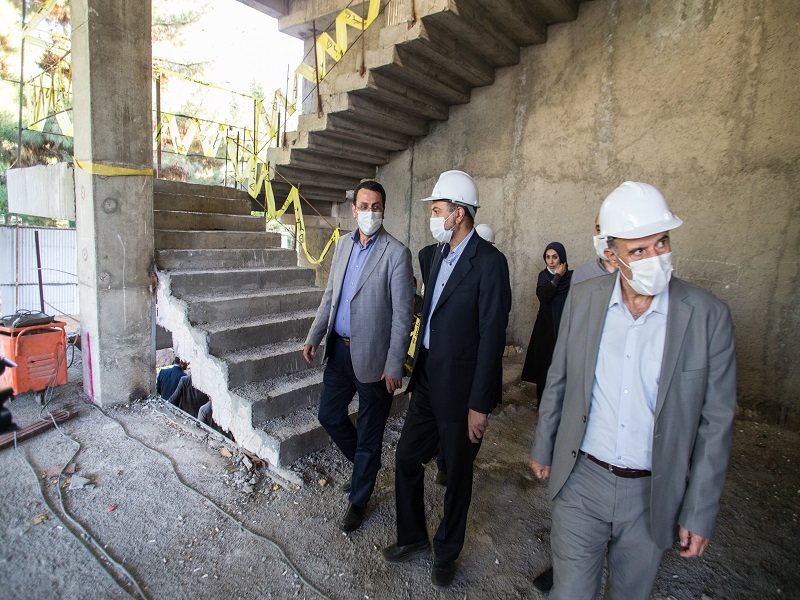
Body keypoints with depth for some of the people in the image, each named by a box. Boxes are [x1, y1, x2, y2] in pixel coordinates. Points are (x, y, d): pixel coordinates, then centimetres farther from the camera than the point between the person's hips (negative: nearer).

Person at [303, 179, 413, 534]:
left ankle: (359, 500, 33)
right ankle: (363, 463, 46)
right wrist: (314, 335, 8)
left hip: (371, 355, -6)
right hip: (339, 348, 7)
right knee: (329, 415, 18)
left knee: (369, 435, 9)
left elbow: (403, 314, -15)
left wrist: (394, 366, -16)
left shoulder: (396, 253, -14)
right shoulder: (344, 244, 7)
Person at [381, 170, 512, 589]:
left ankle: (446, 553, 39)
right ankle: (413, 539, 40)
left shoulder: (489, 262, -16)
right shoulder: (440, 256, 9)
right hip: (427, 383, 7)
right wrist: (417, 373, 14)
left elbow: (492, 338, -19)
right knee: (406, 459, 16)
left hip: (460, 390, -7)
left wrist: (479, 405, -18)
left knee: (457, 475, 14)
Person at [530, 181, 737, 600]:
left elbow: (716, 422, -6)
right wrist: (543, 448, 11)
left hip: (652, 493, 0)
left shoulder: (708, 316, -12)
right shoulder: (583, 299, -7)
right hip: (581, 480, 1)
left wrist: (700, 513, -3)